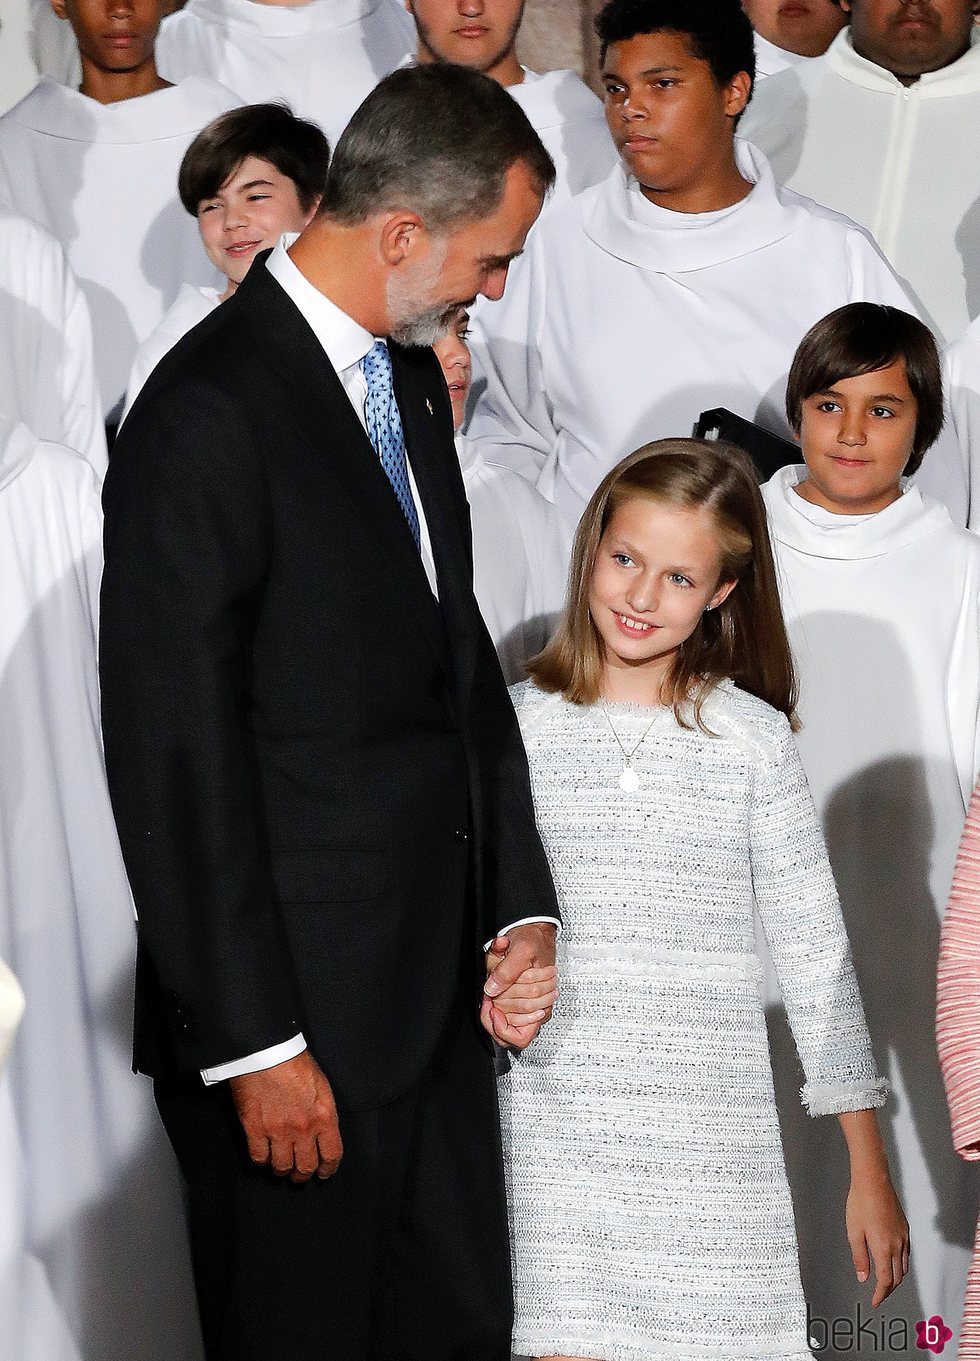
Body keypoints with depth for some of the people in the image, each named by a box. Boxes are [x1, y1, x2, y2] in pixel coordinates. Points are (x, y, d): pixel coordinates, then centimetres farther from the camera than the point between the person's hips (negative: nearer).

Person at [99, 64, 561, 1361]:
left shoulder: (410, 379, 11)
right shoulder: (207, 414, -17)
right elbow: (175, 756, -19)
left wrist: (521, 908, 8)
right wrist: (254, 1043, -18)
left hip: (437, 993, 8)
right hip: (297, 1013, -8)